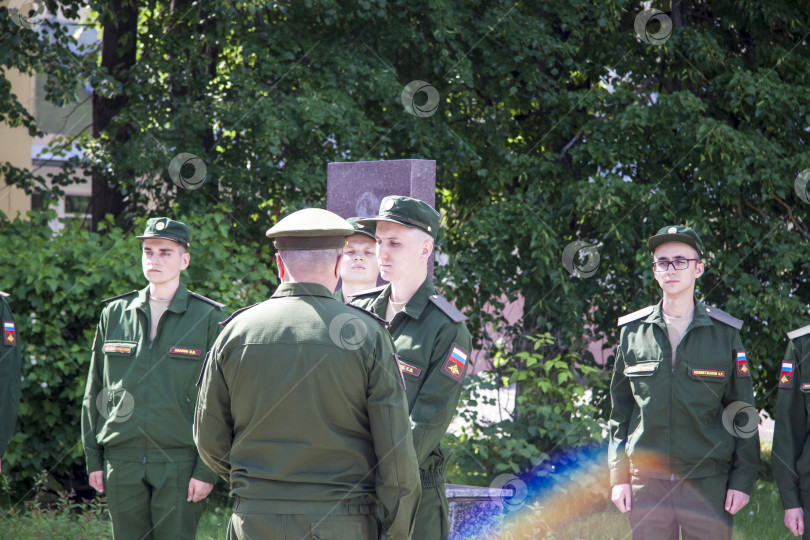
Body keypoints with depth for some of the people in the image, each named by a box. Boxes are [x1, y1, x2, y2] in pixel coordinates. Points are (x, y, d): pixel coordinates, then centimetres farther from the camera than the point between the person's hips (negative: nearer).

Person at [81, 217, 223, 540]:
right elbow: (94, 392, 14)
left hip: (179, 464, -3)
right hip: (121, 462, 3)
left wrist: (207, 470, -8)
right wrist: (93, 459, 9)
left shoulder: (208, 318, 0)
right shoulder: (114, 314, 10)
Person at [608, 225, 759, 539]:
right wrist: (618, 476, 5)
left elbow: (743, 415, 5)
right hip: (647, 483, 1)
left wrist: (742, 479, -1)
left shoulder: (725, 334, 3)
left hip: (708, 484, -1)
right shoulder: (633, 332, 7)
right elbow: (620, 412, 11)